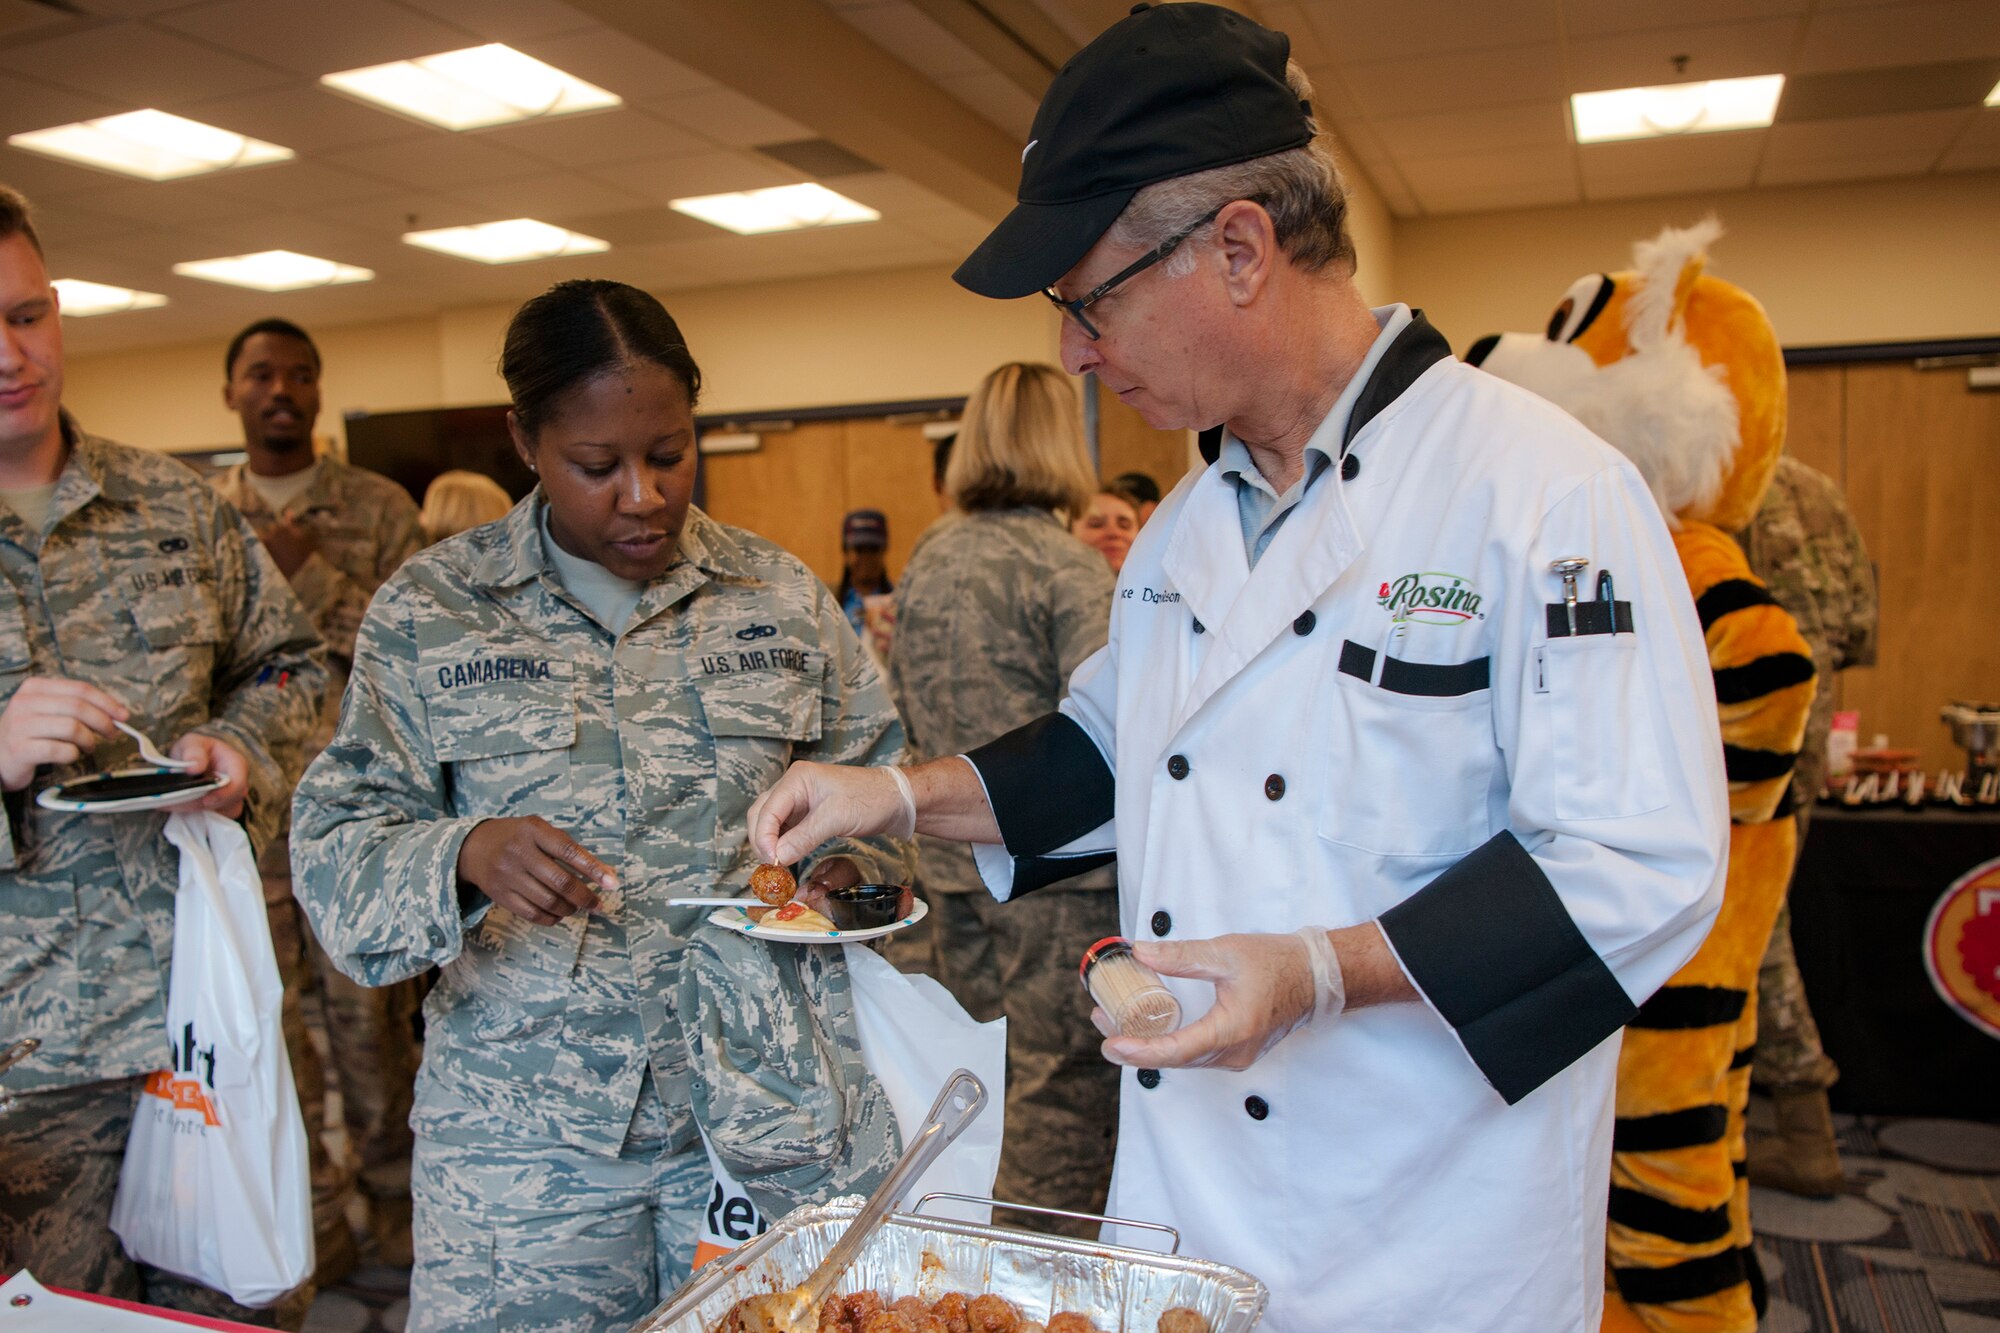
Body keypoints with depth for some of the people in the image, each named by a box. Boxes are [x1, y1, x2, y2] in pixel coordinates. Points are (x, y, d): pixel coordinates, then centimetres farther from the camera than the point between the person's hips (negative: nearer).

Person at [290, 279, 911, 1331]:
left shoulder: (780, 594, 3)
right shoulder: (431, 607, -1)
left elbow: (877, 782, 12)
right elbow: (339, 839, -3)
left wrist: (853, 866, -9)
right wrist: (462, 857, -24)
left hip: (776, 1098, 2)